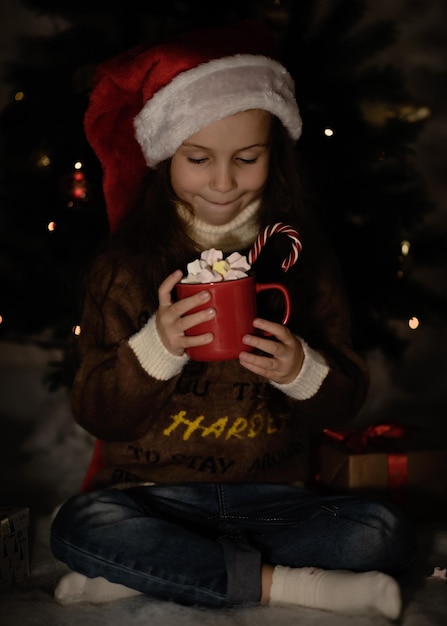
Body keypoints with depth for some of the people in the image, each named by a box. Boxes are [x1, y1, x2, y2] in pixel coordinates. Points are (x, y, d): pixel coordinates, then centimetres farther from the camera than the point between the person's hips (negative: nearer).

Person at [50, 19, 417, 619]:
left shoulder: (304, 257, 4)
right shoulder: (127, 265, -1)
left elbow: (348, 402, 4)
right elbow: (94, 412, -5)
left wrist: (303, 371, -18)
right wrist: (156, 349, -23)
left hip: (272, 495, 3)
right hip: (154, 494, -2)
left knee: (386, 534, -23)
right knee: (81, 525, -31)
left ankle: (143, 573, -17)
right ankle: (280, 583, -19)